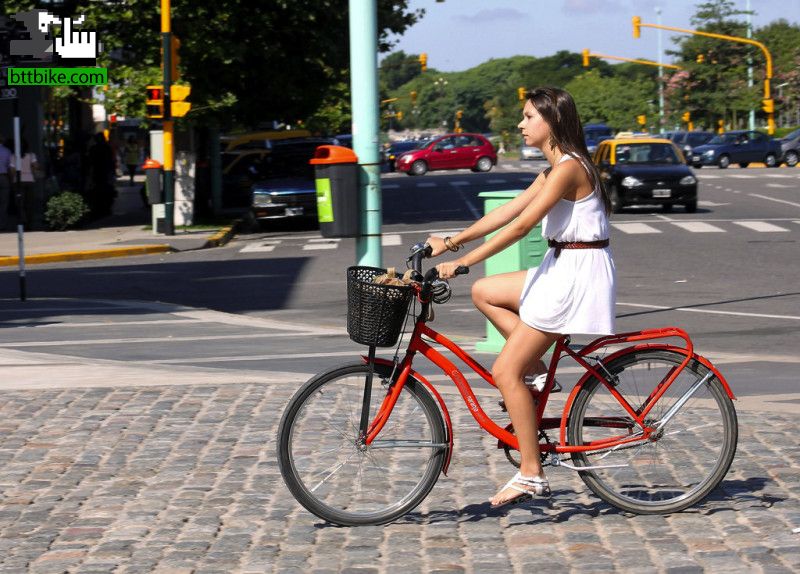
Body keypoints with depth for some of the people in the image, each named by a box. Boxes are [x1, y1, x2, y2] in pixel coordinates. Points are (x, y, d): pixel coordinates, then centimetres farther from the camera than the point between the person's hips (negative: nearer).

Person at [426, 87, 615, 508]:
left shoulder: (569, 167, -17)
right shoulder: (554, 170, 14)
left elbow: (521, 225, -22)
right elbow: (506, 212, 15)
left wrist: (462, 261, -21)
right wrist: (451, 241, 10)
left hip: (578, 274, -10)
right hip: (561, 271, 10)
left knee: (505, 371, -8)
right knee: (484, 293, 18)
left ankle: (531, 475, -4)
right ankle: (536, 372, 12)